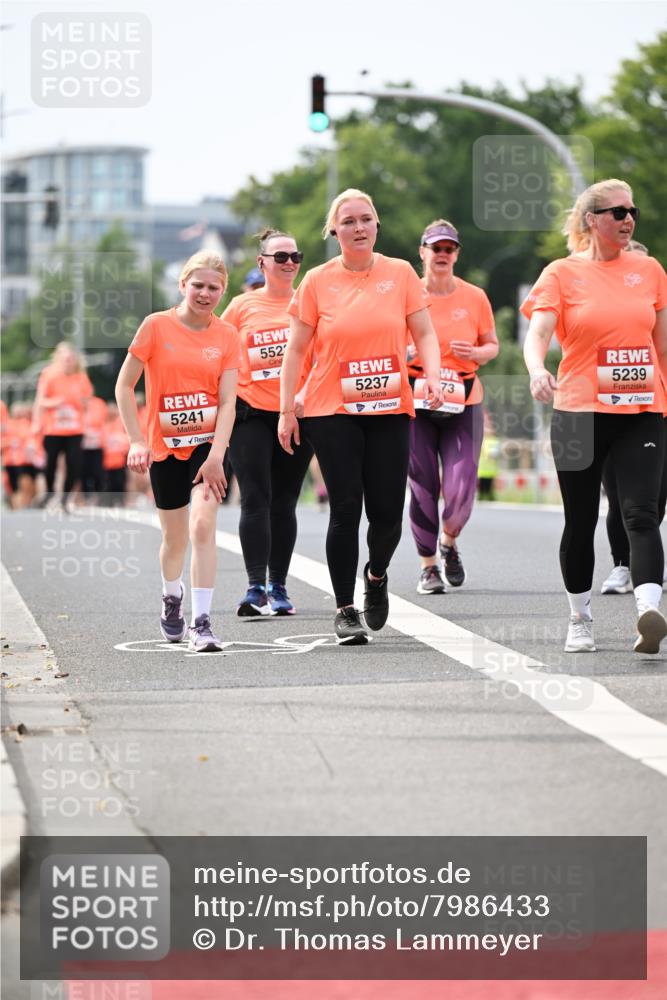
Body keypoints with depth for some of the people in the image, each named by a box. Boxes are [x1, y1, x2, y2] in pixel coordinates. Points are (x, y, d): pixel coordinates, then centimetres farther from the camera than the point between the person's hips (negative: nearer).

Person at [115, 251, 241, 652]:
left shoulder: (227, 336, -2)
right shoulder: (157, 326, -6)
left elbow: (227, 402, -7)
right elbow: (124, 386, -2)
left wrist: (216, 456, -18)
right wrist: (137, 441, -9)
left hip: (208, 443, 0)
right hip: (165, 447, 1)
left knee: (203, 525, -20)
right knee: (175, 537, 12)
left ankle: (202, 622, -17)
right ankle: (172, 596, 44)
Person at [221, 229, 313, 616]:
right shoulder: (242, 306, 4)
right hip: (251, 412, -1)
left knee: (284, 503, 6)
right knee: (255, 499, -10)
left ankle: (279, 587, 13)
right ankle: (256, 587, -14)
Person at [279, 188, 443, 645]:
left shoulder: (400, 273, 3)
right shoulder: (317, 281, 1)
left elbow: (424, 334, 6)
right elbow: (296, 349, 5)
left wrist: (433, 377, -12)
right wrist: (287, 410, 1)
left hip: (390, 410, 1)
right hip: (333, 412, -1)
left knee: (387, 512, -1)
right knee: (346, 509, -5)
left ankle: (376, 576, 31)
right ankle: (346, 610, 5)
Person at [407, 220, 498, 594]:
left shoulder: (475, 297, 4)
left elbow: (492, 344, 13)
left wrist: (476, 353, -9)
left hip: (464, 406, 1)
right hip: (416, 406, 0)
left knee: (461, 490, -8)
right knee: (423, 489, -3)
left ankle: (449, 542, 24)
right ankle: (428, 566, 13)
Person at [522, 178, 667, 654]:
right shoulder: (562, 274, 1)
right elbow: (537, 333, -12)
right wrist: (537, 370, -32)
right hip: (580, 413, -1)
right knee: (581, 521, 7)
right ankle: (580, 620, 22)